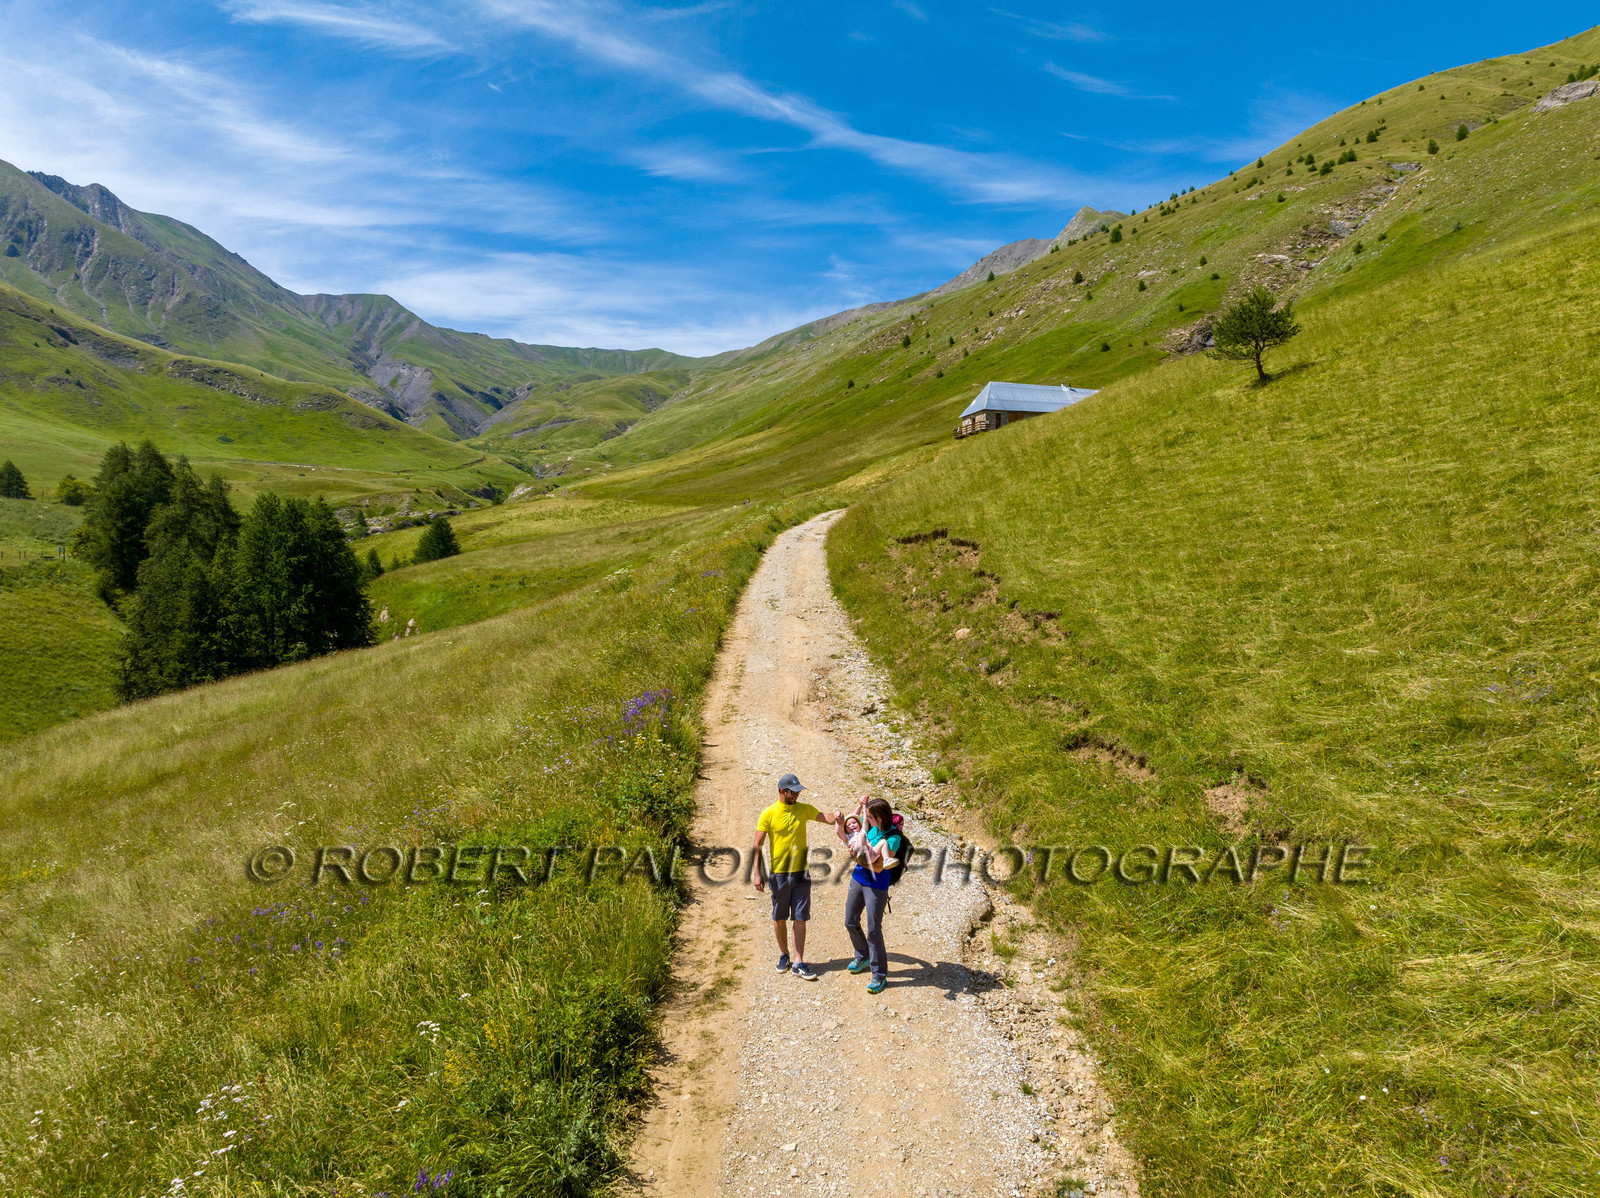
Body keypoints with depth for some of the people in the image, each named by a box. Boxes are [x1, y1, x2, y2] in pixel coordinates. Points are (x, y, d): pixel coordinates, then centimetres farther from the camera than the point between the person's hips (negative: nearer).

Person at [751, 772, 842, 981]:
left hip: (801, 873, 2)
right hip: (779, 873, -2)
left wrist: (836, 817, -32)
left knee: (800, 919, 0)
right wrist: (757, 873, -13)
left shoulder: (804, 809, 3)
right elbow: (757, 846, -6)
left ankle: (798, 963, 5)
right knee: (779, 918, 10)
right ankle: (783, 955, 31)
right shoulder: (769, 814, -7)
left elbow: (824, 817, -8)